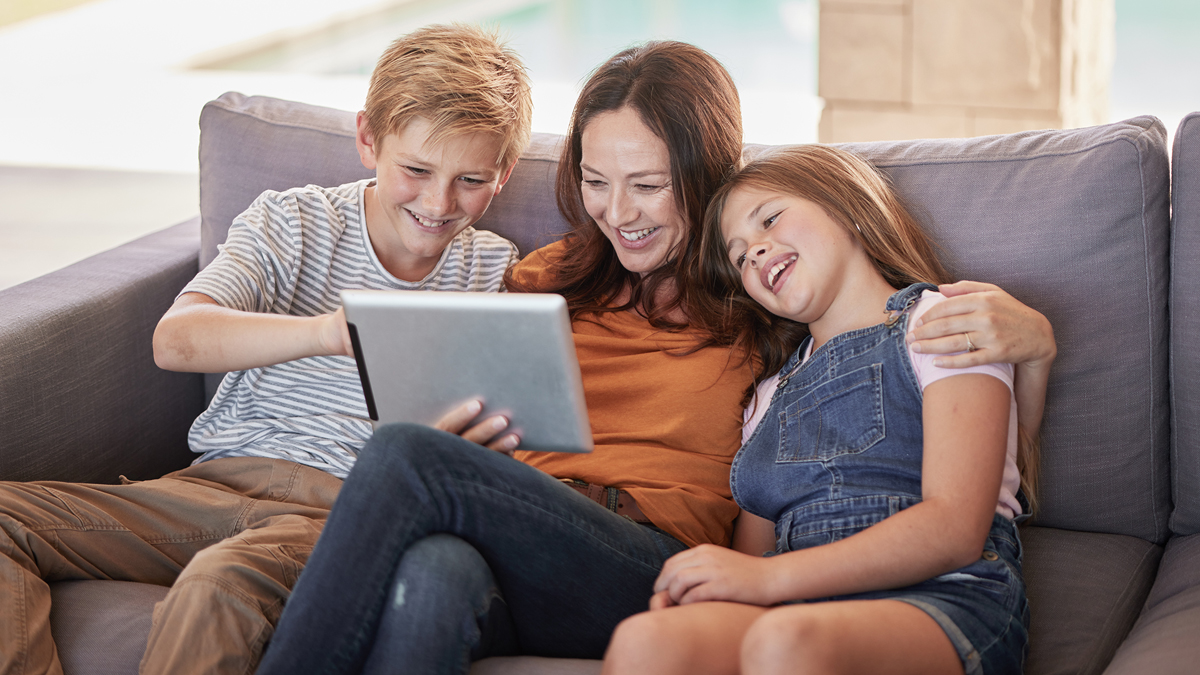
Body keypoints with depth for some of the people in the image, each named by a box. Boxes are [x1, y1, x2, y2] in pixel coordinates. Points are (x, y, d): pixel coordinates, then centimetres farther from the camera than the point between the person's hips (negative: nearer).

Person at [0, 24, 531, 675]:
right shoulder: (292, 223, 6)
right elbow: (175, 340, -13)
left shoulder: (494, 273, 10)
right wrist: (328, 331, -33)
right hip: (218, 479, 3)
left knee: (221, 581, -37)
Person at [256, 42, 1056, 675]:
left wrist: (1020, 331, -13)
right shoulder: (550, 279, 27)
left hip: (656, 566, -3)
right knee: (434, 571, -37)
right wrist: (454, 436, 3)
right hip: (513, 543, 3)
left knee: (404, 456, -29)